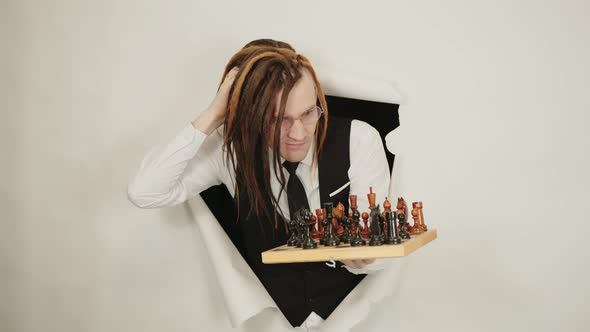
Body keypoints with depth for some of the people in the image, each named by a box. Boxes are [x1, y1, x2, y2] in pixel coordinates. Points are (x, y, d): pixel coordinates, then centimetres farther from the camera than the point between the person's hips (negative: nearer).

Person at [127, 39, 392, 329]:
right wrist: (212, 117, -22)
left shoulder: (359, 141, -11)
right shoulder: (232, 148, -8)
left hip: (356, 312, 2)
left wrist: (359, 257, -32)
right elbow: (143, 193, -17)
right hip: (270, 316, -2)